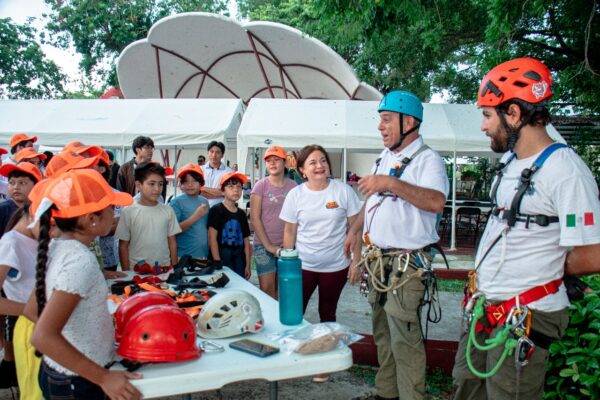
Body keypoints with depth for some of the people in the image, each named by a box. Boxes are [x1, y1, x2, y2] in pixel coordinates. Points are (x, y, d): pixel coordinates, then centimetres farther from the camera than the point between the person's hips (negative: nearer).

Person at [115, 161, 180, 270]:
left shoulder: (168, 211, 3)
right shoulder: (128, 212, -4)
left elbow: (172, 242, 8)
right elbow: (123, 246, -1)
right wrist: (127, 273, -4)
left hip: (164, 269, 2)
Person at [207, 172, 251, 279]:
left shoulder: (241, 214, 13)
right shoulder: (216, 210, -3)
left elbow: (246, 241, 14)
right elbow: (212, 238, -9)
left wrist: (247, 265, 10)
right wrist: (217, 263, -15)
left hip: (238, 259, 5)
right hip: (222, 258, -5)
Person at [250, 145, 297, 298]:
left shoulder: (293, 186, 3)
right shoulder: (261, 185, -4)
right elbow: (255, 219, -6)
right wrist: (268, 246, -9)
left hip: (287, 246, 3)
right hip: (264, 245, -3)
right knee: (267, 289, -4)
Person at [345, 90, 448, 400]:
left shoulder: (427, 160, -11)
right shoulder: (384, 159, 15)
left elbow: (436, 202, -29)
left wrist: (392, 183, -33)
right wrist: (355, 231, 20)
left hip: (405, 266, -8)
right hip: (377, 262, 8)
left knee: (405, 341, -5)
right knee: (383, 335, 18)